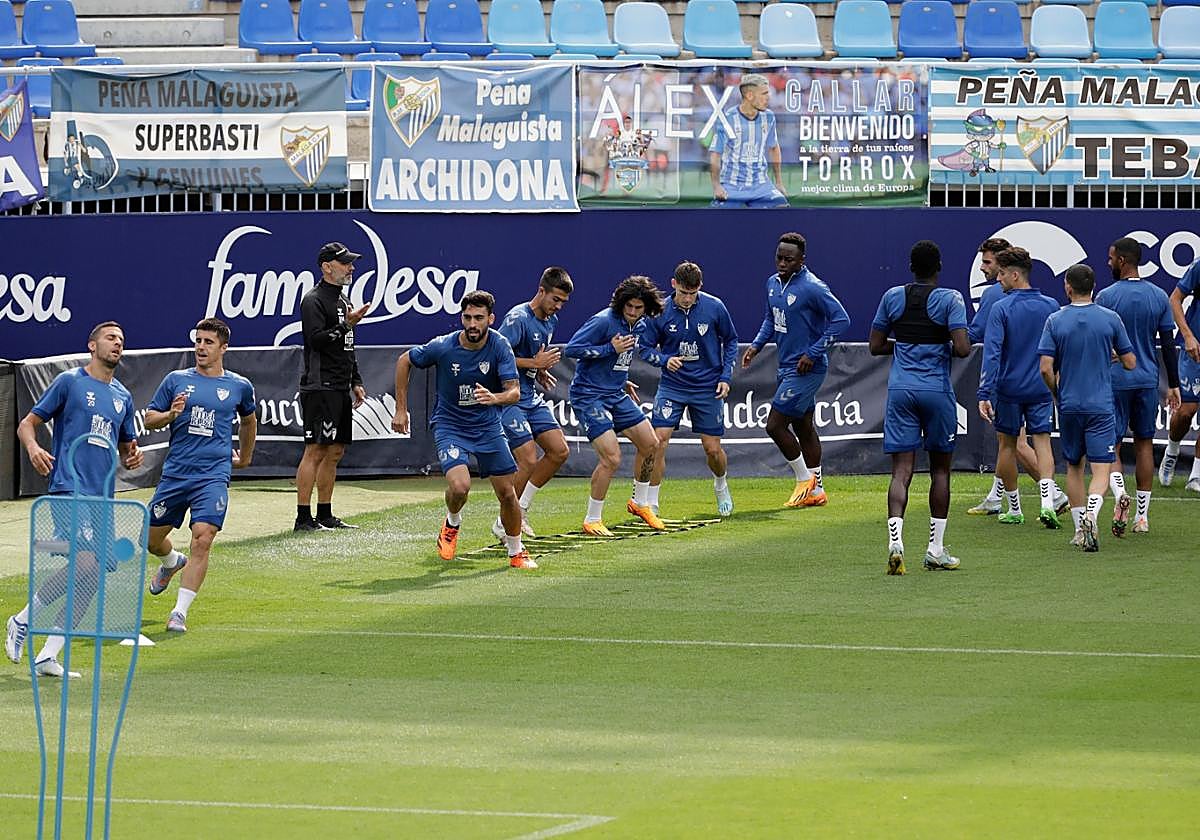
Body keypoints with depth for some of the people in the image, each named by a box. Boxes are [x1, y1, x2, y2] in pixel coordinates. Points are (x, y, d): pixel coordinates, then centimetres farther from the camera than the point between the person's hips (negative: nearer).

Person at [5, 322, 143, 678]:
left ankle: (49, 655, 5)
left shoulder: (123, 397, 19)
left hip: (103, 495, 7)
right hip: (68, 488, -7)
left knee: (92, 578, -1)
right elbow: (27, 424, 3)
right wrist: (34, 448, -19)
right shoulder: (69, 382, 2)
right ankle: (23, 621, -4)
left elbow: (126, 448, 29)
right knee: (85, 564, -22)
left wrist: (132, 458, 4)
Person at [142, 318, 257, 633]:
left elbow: (248, 420, 27)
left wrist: (245, 457, 33)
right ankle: (172, 562, 48)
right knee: (152, 538, 11)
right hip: (175, 473, 2)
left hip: (213, 477, -2)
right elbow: (149, 418, 7)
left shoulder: (239, 386, 7)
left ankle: (180, 612, -15)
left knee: (202, 539, -18)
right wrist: (171, 414, -13)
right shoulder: (176, 380, 5)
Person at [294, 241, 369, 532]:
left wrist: (355, 382, 21)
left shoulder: (343, 301, 20)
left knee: (335, 452, 11)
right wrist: (347, 325, -25)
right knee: (315, 451, -12)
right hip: (320, 386, -10)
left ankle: (325, 515, 16)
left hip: (341, 389, 10)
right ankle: (303, 517, -13)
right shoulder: (314, 301, -9)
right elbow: (316, 339, -20)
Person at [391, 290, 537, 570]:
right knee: (459, 486, -24)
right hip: (450, 426, -2)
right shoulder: (443, 347, -18)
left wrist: (495, 398, -43)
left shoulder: (499, 346, -15)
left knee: (507, 493, 2)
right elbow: (404, 361, 0)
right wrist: (401, 409, 0)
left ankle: (515, 552, 26)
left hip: (488, 426, 2)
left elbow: (514, 392, -20)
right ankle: (452, 523, 10)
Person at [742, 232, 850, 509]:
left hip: (806, 369, -9)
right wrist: (757, 345, 8)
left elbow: (841, 319, -20)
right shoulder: (773, 283, 8)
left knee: (775, 425, -10)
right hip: (787, 368, 9)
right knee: (803, 427, 14)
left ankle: (805, 479, 7)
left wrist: (813, 353, -20)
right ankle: (816, 491, 22)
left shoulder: (812, 288, -18)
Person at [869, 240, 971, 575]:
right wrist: (943, 347, 6)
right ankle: (936, 550, 15)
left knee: (902, 470, -2)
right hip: (937, 390, -2)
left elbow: (876, 346, 10)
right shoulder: (950, 299, -6)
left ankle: (895, 542, -23)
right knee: (940, 468, 12)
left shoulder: (892, 297, 5)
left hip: (900, 389, 2)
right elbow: (962, 348, -15)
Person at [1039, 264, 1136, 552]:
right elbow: (1130, 363, 2)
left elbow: (1046, 368, -7)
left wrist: (1057, 393, 11)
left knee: (1074, 467, 16)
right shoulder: (1110, 319, -3)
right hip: (1101, 406, -1)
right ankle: (1091, 515, -28)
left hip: (1069, 406, 1)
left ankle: (1080, 528, 17)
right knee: (1101, 469, -3)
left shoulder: (1055, 321, -3)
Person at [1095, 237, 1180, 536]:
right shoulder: (1159, 297, 2)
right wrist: (1173, 385, 12)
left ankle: (1119, 492, -25)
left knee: (1110, 445, 2)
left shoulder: (1106, 297, -8)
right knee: (1144, 444, 12)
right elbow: (1168, 345, 4)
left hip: (1114, 380, -3)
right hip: (1148, 380, 3)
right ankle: (1142, 514, 12)